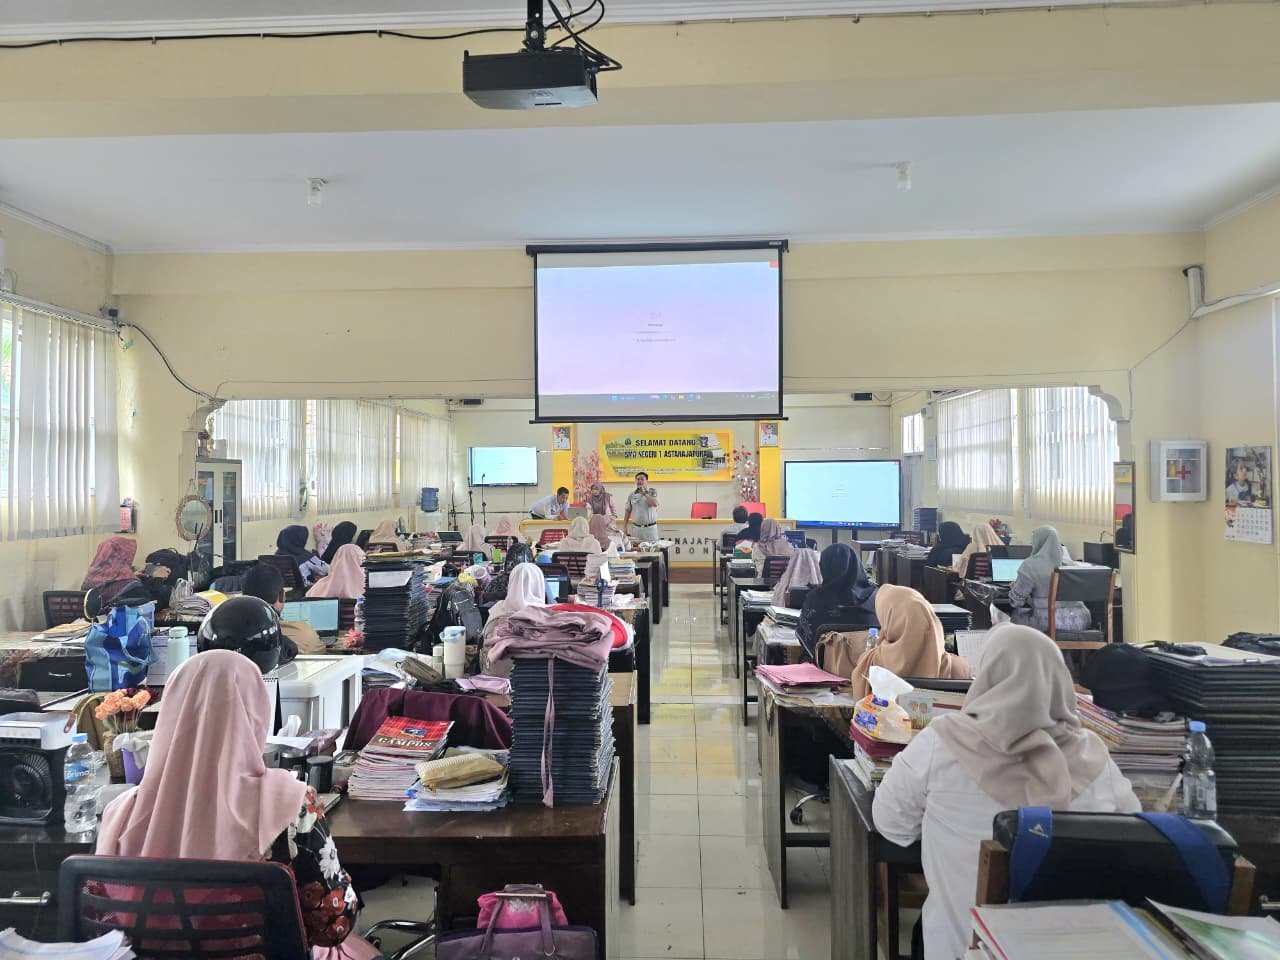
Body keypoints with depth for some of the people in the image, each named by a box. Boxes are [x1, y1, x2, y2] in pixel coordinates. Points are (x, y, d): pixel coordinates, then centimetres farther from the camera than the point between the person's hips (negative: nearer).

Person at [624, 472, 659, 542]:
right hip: (636, 528, 2)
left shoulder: (652, 492, 0)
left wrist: (644, 493, -16)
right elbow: (628, 512, 11)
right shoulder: (632, 495, 7)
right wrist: (624, 527, 6)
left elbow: (655, 504, -19)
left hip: (650, 528, -2)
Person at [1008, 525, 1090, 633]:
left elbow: (1016, 600, -3)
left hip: (1049, 623, -5)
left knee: (1018, 614, 22)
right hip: (1080, 621, 5)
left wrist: (1014, 587, 20)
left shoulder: (1030, 565, -7)